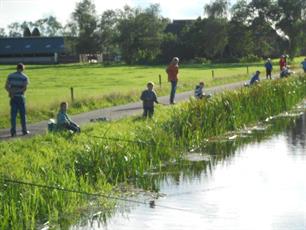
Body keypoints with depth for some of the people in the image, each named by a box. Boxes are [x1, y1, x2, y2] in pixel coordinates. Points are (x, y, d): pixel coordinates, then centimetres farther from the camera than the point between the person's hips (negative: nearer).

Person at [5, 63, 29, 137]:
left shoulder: (10, 76, 5)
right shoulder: (25, 77, -4)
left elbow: (6, 86, -1)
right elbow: (25, 88, -14)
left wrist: (11, 92, -7)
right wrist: (18, 91, -10)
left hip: (13, 98, 3)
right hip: (21, 97, -3)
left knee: (13, 115, 3)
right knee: (22, 115, 7)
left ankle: (13, 131, 0)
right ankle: (24, 130, 12)